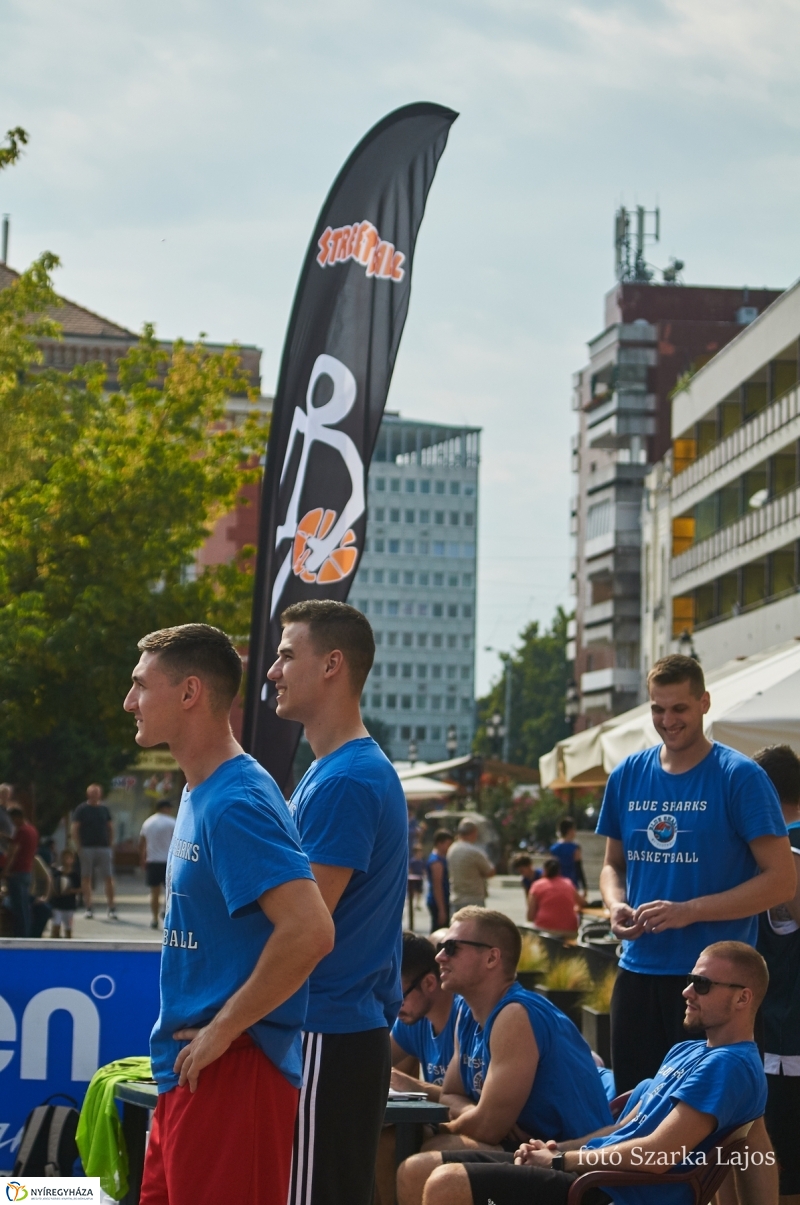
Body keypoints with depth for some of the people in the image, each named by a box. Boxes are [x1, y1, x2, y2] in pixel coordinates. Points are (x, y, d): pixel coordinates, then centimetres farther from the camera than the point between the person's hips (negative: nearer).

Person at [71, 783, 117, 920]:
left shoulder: (104, 809, 11)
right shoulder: (81, 809, 1)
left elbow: (110, 827, 16)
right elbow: (74, 829, -1)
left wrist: (110, 844, 6)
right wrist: (78, 847, -8)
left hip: (104, 847, 2)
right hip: (86, 848, -2)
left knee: (109, 878, -3)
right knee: (86, 878, 1)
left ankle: (111, 908, 1)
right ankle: (88, 908, 7)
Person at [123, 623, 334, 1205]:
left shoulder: (237, 802, -18)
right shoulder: (200, 793, 14)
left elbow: (310, 932, -29)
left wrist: (222, 1030, -21)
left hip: (231, 1071, -10)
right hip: (186, 1072, 10)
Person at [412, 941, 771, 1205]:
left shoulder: (729, 1066, -13)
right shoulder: (686, 1051, 20)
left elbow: (656, 1154, -21)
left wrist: (559, 1160, -11)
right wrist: (557, 1148, 5)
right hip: (592, 1167, 11)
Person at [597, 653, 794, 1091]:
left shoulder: (740, 777, -6)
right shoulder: (628, 776, 9)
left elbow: (781, 879, -10)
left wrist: (689, 911, -18)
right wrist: (616, 906, -2)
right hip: (638, 970, 5)